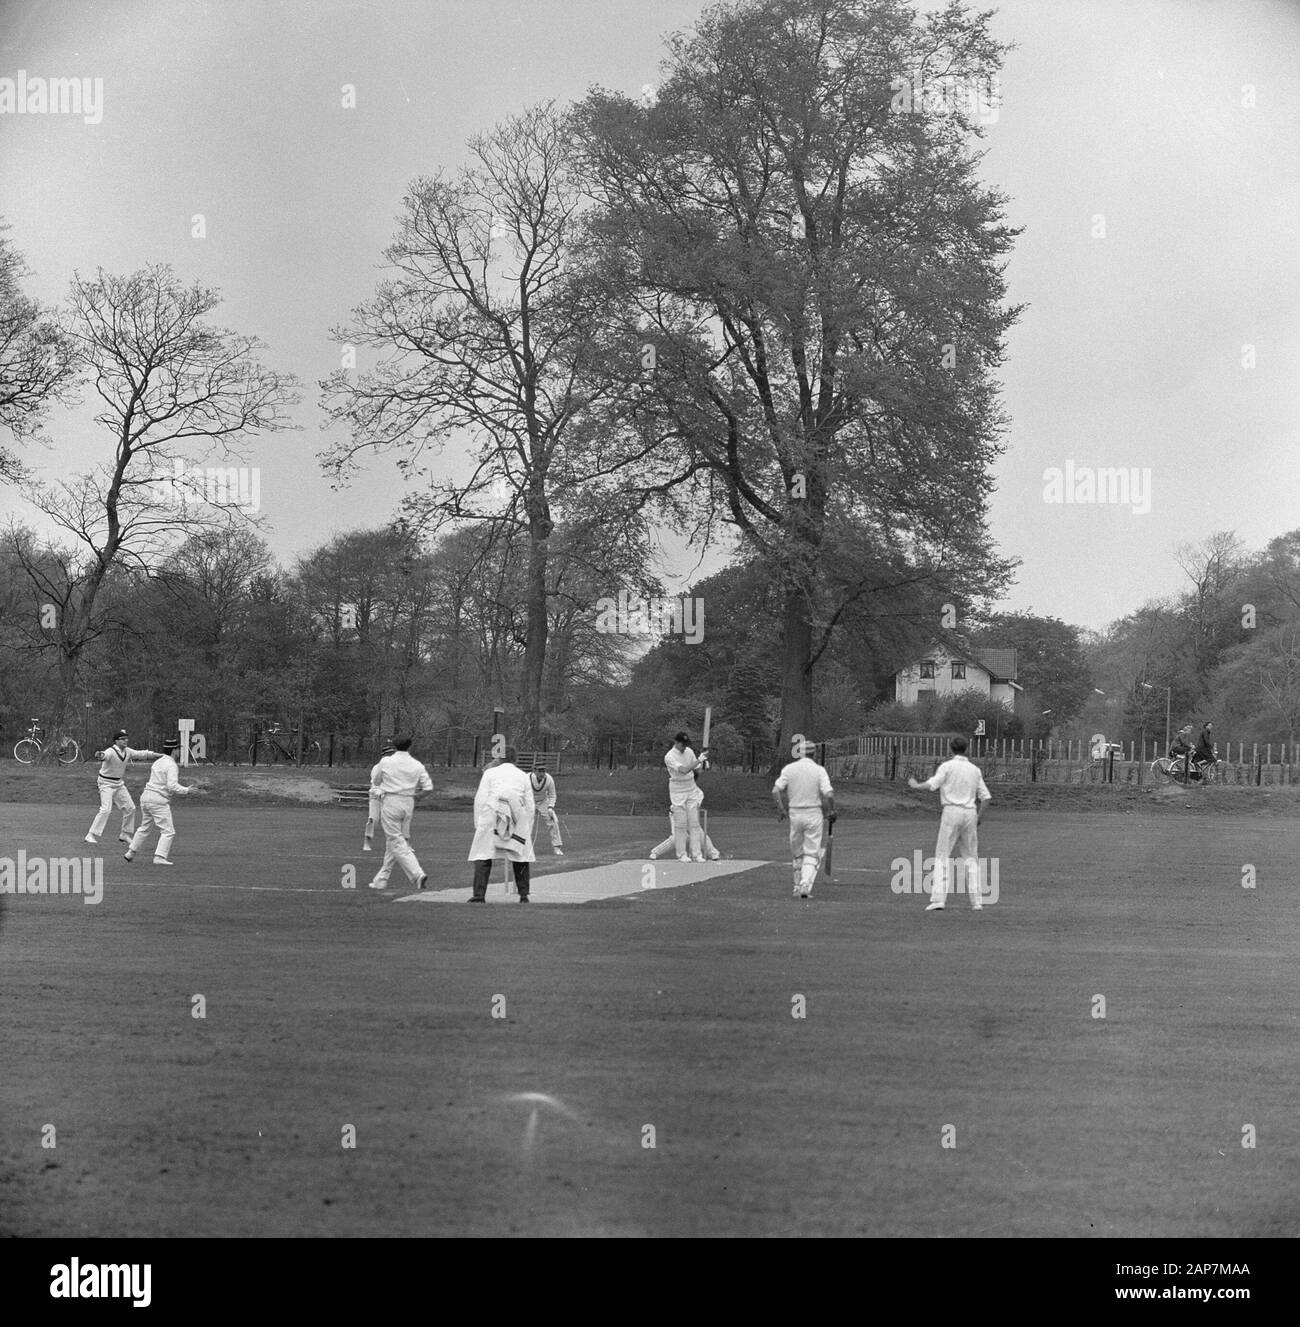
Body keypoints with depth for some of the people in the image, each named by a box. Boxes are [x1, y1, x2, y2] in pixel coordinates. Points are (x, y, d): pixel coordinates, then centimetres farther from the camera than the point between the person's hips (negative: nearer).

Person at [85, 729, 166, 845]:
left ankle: (124, 835, 24)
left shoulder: (128, 751, -1)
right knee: (106, 809, -19)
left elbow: (142, 754, 5)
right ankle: (91, 836, -14)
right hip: (106, 783, -8)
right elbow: (104, 755, -46)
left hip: (119, 783, 8)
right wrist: (100, 756, -71)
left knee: (130, 808, 10)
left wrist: (160, 755, -2)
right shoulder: (111, 751, -24)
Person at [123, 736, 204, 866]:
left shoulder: (157, 762, 15)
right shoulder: (172, 765, -11)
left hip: (146, 796, 9)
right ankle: (160, 858, -15)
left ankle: (130, 853, 29)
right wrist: (186, 790, -22)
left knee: (144, 827, 24)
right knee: (168, 831, -5)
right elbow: (172, 785, -24)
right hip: (159, 800, -9)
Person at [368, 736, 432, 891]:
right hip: (408, 803, 5)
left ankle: (418, 874, -21)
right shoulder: (417, 765, 3)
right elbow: (428, 788, 0)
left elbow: (375, 781, 9)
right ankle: (381, 880, 19)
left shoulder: (386, 762, -5)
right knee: (393, 841, 15)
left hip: (390, 802, -5)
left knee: (396, 843, -5)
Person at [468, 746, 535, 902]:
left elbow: (480, 799, 3)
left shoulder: (490, 773, 11)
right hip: (517, 819, 2)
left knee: (483, 855, 0)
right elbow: (530, 805, 15)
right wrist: (528, 830, 20)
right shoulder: (523, 776, 17)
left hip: (492, 816, -2)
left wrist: (478, 823, 7)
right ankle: (523, 894, 12)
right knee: (521, 855, 14)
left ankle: (479, 895, -11)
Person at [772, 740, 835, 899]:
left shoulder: (789, 769, 0)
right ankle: (805, 886, -16)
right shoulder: (819, 770, -6)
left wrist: (781, 809, 4)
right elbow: (829, 794, -16)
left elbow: (775, 791, -8)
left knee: (796, 853, 16)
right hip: (813, 814, -2)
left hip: (794, 813, 2)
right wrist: (831, 812, 0)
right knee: (812, 854, 2)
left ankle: (798, 887, 19)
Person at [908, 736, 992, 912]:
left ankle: (938, 899, -13)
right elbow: (985, 797, 11)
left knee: (942, 856, -3)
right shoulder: (975, 769, 13)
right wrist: (978, 817, 19)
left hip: (951, 811, -4)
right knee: (971, 857, 11)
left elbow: (933, 785, -14)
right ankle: (976, 900, 8)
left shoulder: (947, 766, -1)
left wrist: (915, 785, 2)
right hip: (970, 813, 4)